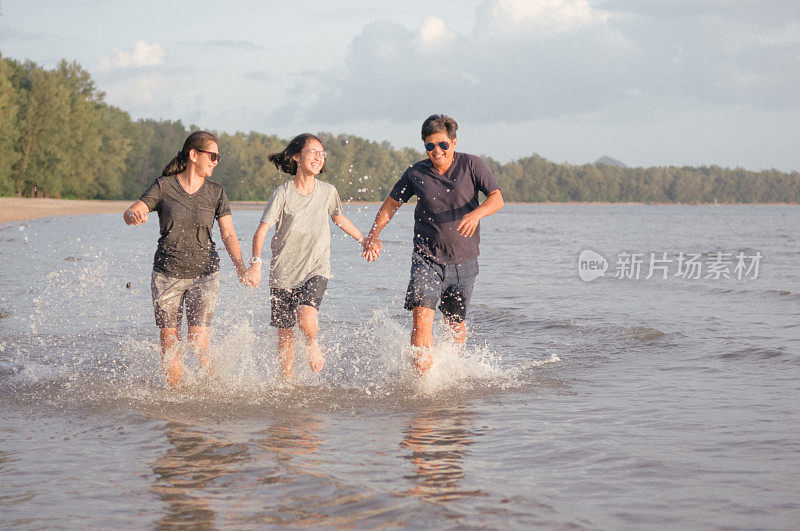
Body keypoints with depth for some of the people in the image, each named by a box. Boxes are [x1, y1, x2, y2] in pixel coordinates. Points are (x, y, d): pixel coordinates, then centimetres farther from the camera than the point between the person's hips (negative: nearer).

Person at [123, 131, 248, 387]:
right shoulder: (163, 186, -3)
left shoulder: (216, 192, 3)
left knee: (198, 339, -12)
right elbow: (129, 214, -10)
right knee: (169, 342, 0)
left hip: (204, 273, 0)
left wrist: (240, 265, -18)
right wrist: (135, 215, -36)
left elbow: (228, 234, -1)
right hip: (167, 273, 0)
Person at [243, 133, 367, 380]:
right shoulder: (282, 194, -10)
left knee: (306, 318, -26)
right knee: (285, 334, 5)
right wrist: (255, 263, -32)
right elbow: (261, 231, -16)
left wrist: (363, 239, 34)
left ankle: (313, 344, 8)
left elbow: (339, 219, 22)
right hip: (283, 272, 0)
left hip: (316, 270, 0)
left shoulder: (328, 191, 0)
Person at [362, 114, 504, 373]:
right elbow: (391, 204, 12)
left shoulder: (472, 165, -4)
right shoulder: (415, 173, 1)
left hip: (463, 261, 0)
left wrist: (477, 213, -34)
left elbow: (497, 198, -13)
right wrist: (373, 234, -3)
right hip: (427, 259, 0)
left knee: (456, 324, 12)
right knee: (422, 317, -19)